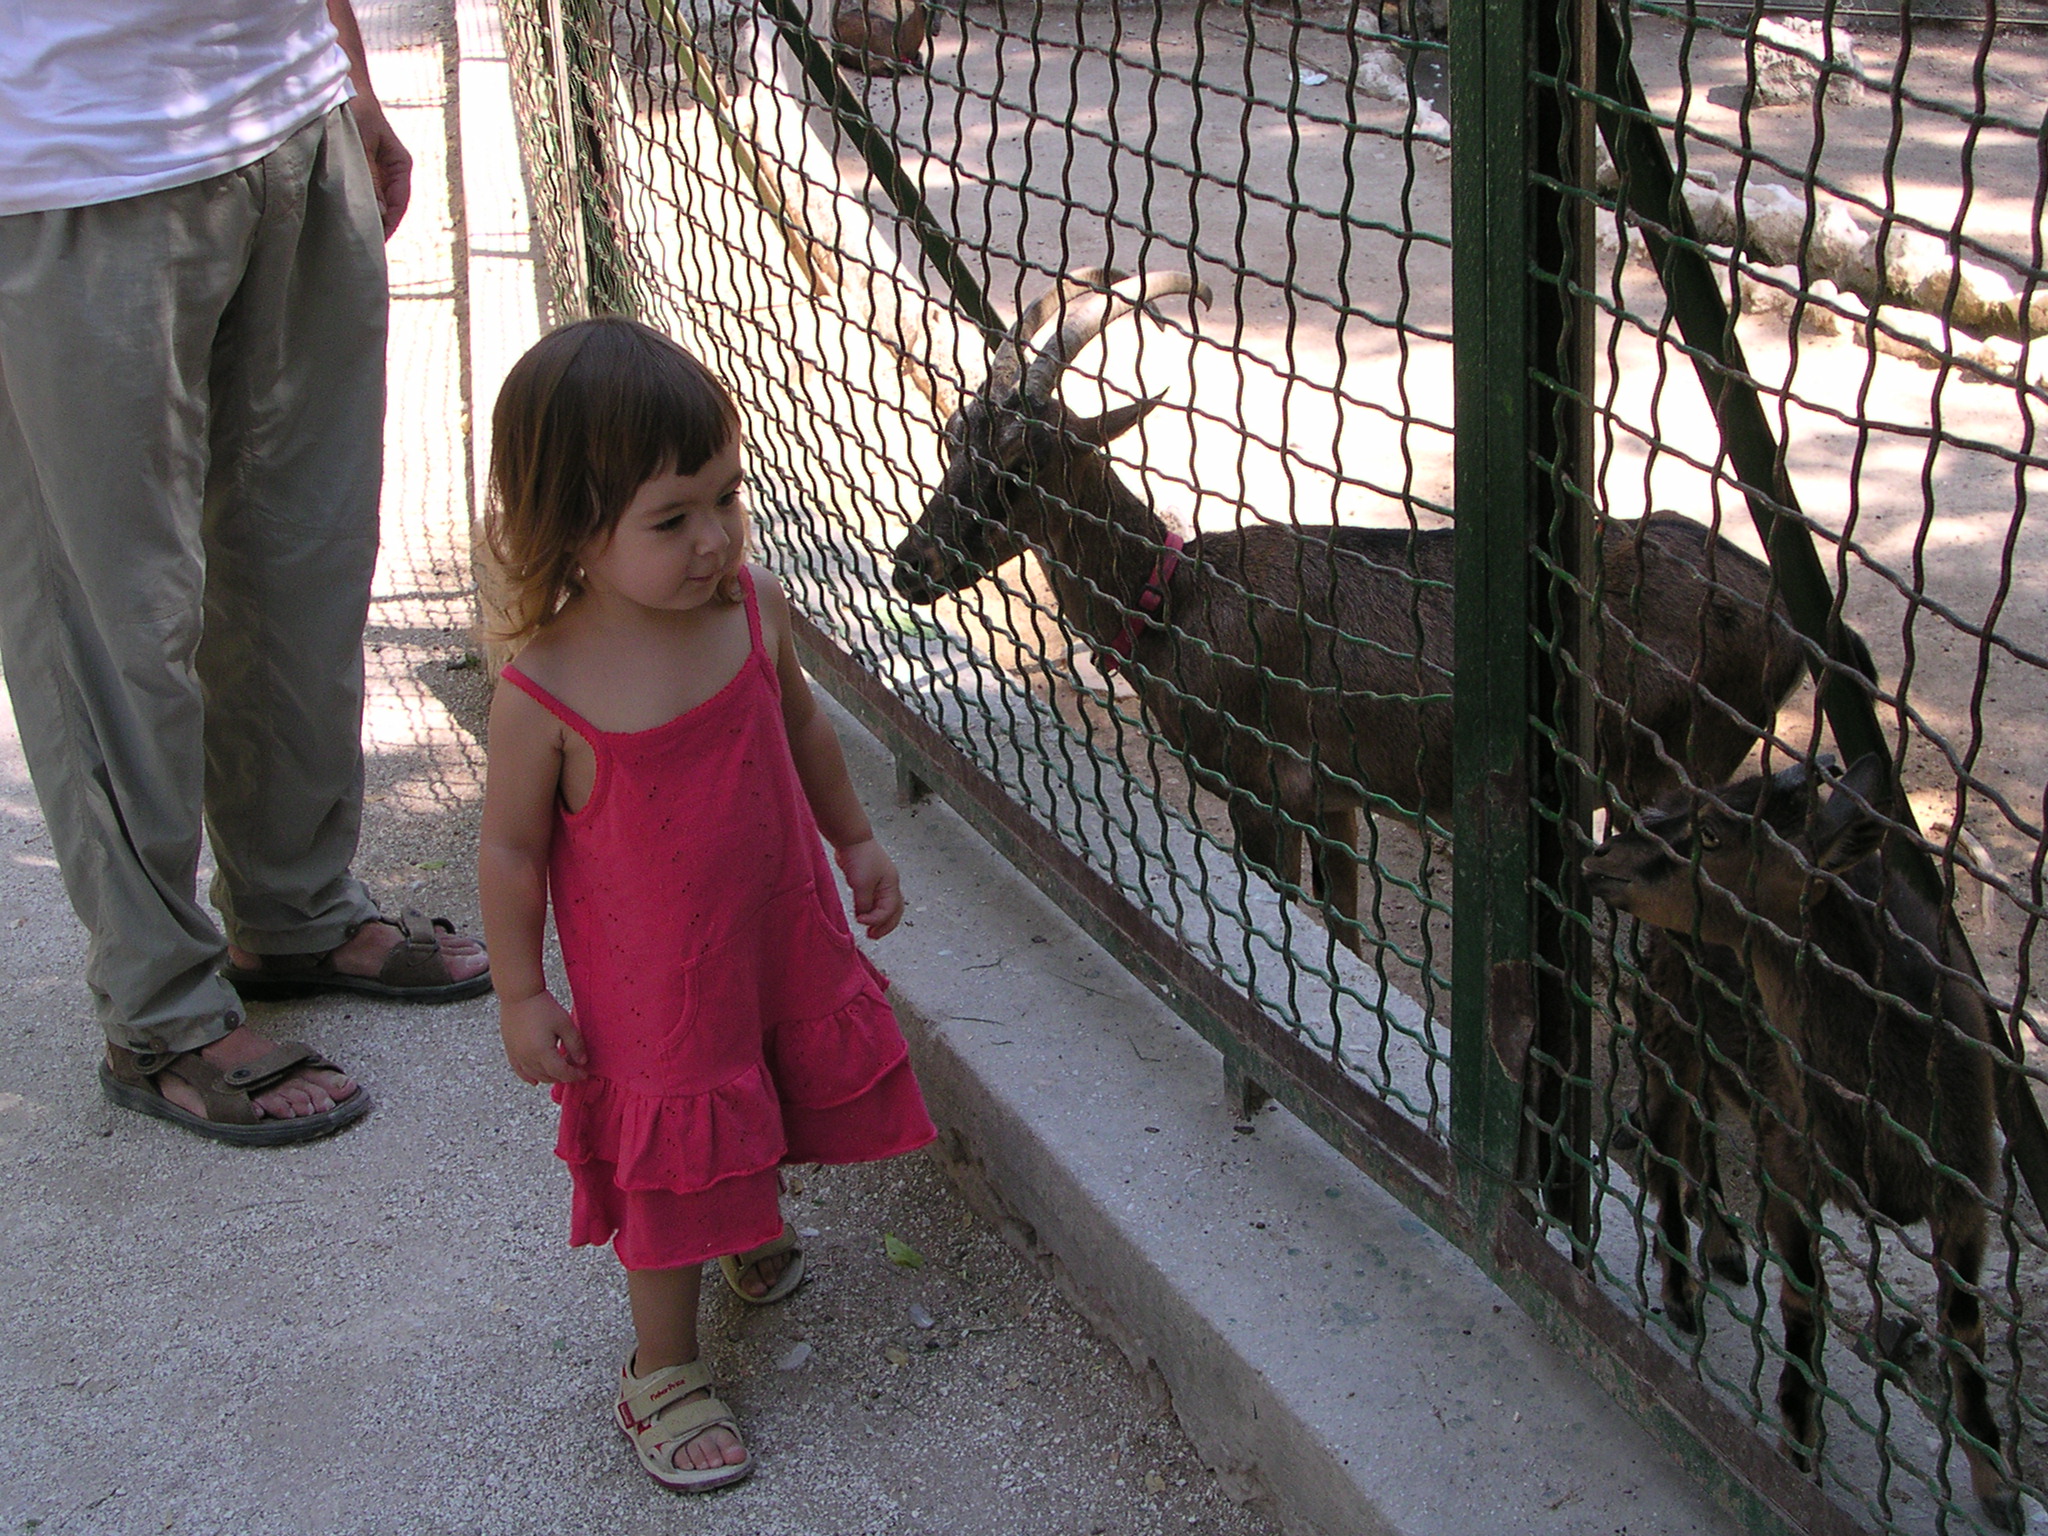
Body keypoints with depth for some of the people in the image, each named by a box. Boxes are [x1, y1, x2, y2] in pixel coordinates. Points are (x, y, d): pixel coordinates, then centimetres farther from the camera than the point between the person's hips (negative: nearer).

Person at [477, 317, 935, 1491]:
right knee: (672, 1170, 7)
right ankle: (663, 1374, 29)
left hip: (788, 938, 5)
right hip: (655, 989, -5)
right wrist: (523, 994, -9)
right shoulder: (546, 697, -28)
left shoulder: (752, 608, -14)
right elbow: (511, 849, -15)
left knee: (782, 1103, 26)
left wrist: (856, 840, 15)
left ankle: (757, 1228, 59)